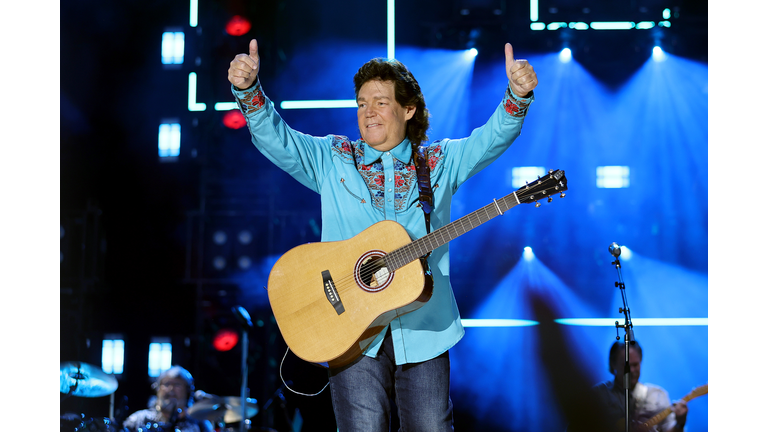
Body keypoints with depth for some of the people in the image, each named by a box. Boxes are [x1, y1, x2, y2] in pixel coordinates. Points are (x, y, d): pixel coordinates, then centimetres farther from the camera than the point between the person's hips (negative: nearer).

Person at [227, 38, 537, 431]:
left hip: (423, 332, 1)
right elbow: (274, 138, -2)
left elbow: (492, 139, -2)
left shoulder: (440, 162, 11)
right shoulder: (332, 160, 9)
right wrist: (248, 90, -22)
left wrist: (517, 95, -22)